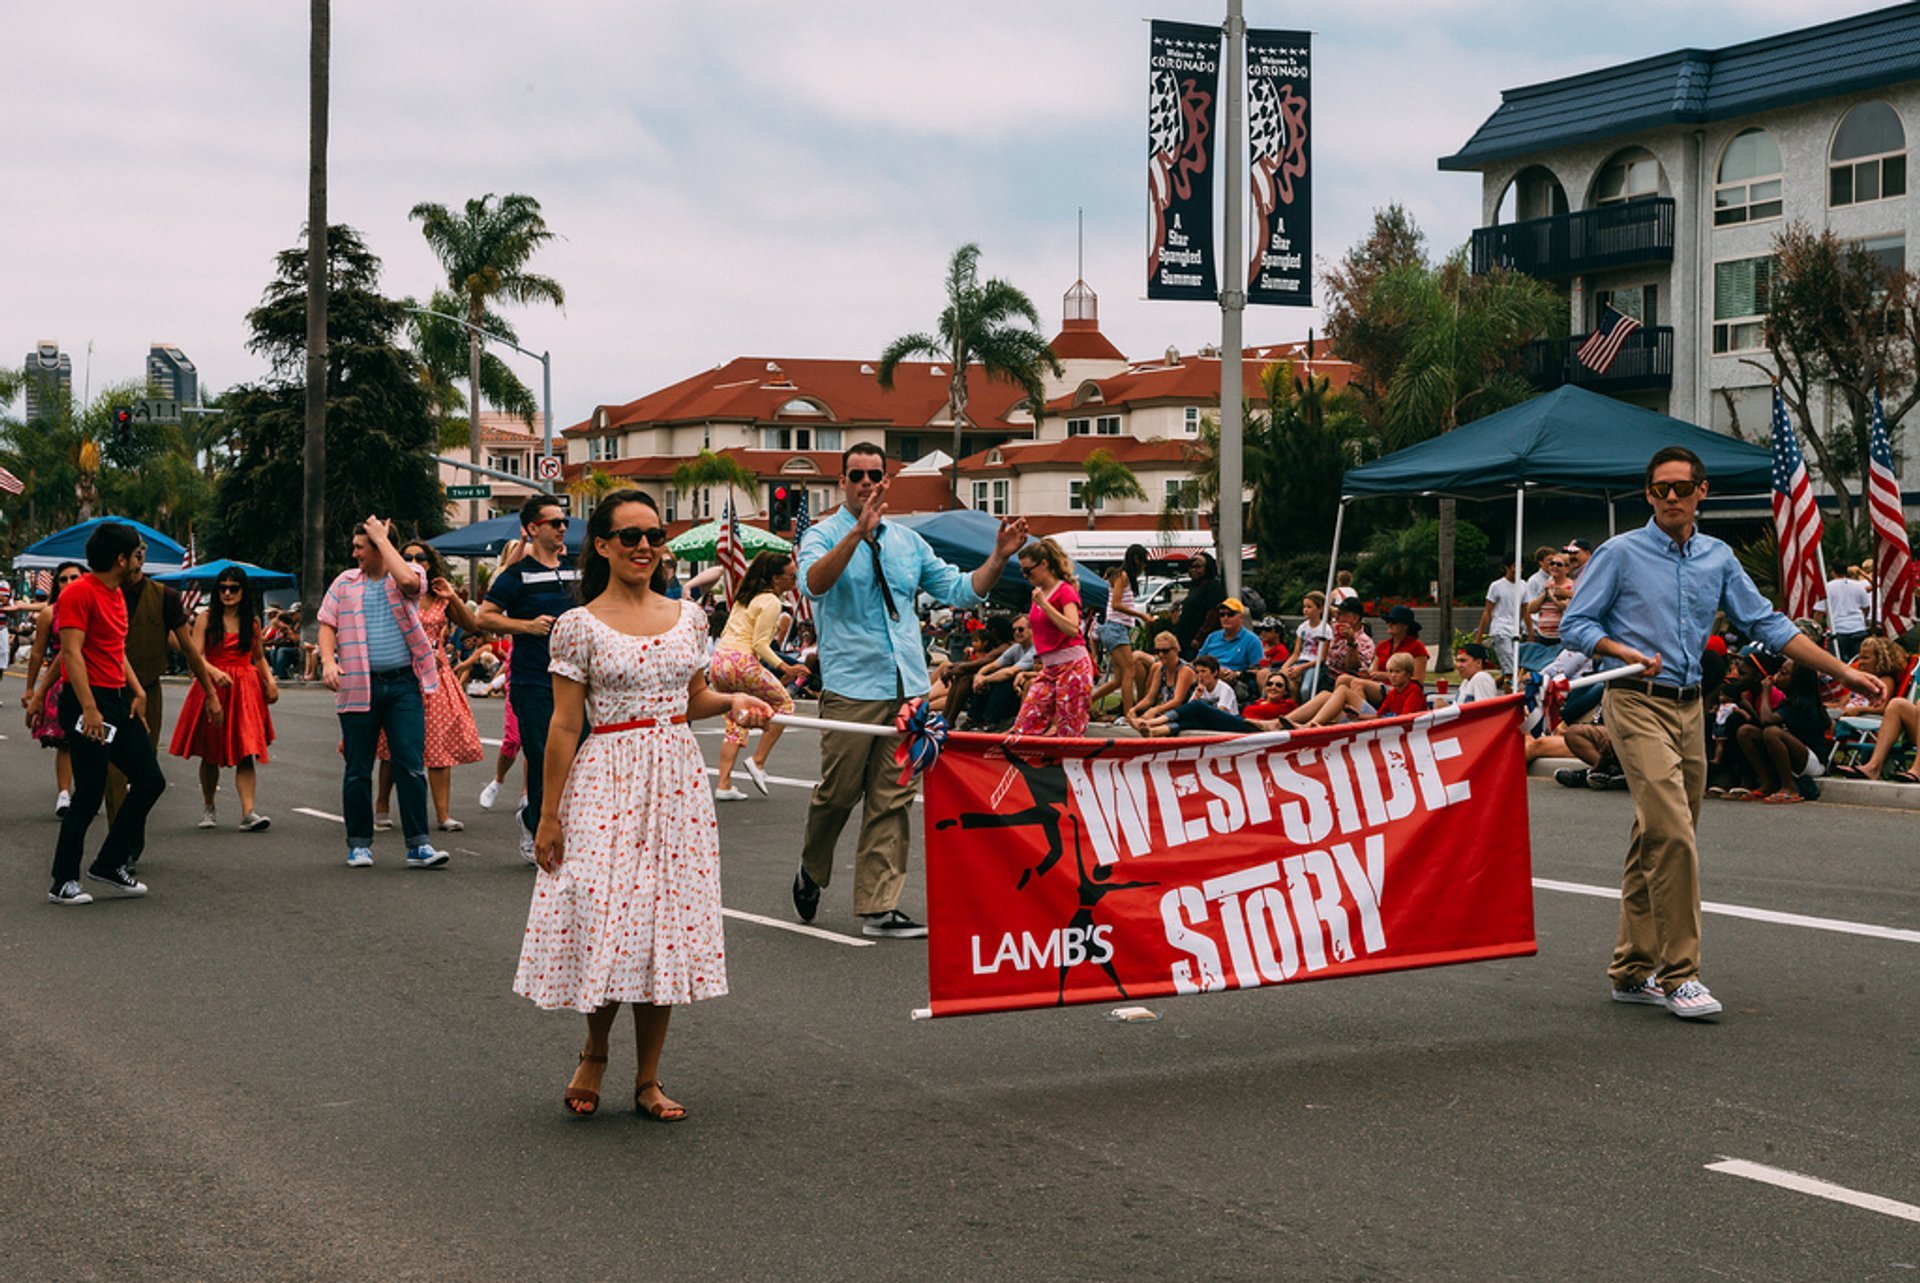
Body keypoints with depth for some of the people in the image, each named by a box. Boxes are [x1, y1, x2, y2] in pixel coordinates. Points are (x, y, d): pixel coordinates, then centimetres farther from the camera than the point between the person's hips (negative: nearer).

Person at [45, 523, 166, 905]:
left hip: (119, 701, 9)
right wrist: (89, 708, -27)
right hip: (89, 704, -9)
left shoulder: (117, 594, 16)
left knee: (150, 780, 7)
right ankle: (63, 883, 4)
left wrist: (137, 691, 11)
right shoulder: (79, 593, -14)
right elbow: (72, 652, -21)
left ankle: (110, 864, 17)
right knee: (90, 795, -7)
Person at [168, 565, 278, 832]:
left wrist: (270, 680, 4)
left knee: (246, 753, -10)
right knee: (210, 755, 8)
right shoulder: (206, 618, 2)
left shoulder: (252, 621, 11)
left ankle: (248, 812, -18)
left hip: (245, 689, 1)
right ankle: (208, 808, 26)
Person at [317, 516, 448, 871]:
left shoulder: (411, 573, 4)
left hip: (404, 684, -2)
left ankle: (418, 844, -3)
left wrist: (383, 538, -9)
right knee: (358, 769, 6)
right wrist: (328, 660, -9)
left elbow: (408, 581, -20)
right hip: (359, 686, 2)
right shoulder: (345, 582, 12)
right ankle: (359, 844, 17)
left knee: (412, 764, -6)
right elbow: (327, 625, 10)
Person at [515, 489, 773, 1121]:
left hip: (679, 781, 4)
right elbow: (565, 725, -6)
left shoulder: (687, 617, 9)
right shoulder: (579, 626, -5)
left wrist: (732, 702, 0)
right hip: (607, 783, -4)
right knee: (605, 920, -8)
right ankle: (594, 1053, 19)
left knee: (666, 924, 4)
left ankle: (647, 1079, 14)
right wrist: (548, 815, -7)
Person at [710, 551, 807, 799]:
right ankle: (758, 761, 5)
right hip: (741, 662, -8)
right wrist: (785, 668, -19)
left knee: (736, 722, 14)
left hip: (717, 660, 8)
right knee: (784, 704, 10)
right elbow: (760, 644, -14)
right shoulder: (771, 602, -7)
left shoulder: (745, 596, 19)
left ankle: (723, 785, 6)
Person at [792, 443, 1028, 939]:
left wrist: (1000, 555, 2)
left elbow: (961, 590, 17)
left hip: (907, 688, 5)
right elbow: (813, 583, -22)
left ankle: (879, 907, 5)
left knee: (893, 799, 2)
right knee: (837, 793, 0)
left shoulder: (908, 541, 16)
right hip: (850, 688, -4)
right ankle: (810, 874, 27)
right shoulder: (824, 535, 0)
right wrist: (859, 531, -32)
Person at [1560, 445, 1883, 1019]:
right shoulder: (1621, 554, -3)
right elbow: (1574, 625, -3)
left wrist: (1841, 671, 9)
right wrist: (1630, 655, -19)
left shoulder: (1718, 558, 12)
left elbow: (1766, 624, 13)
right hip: (1637, 703, -6)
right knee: (1672, 833, -16)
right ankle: (1677, 971, -11)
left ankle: (1633, 970, 16)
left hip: (1689, 706, 6)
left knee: (1655, 841, 9)